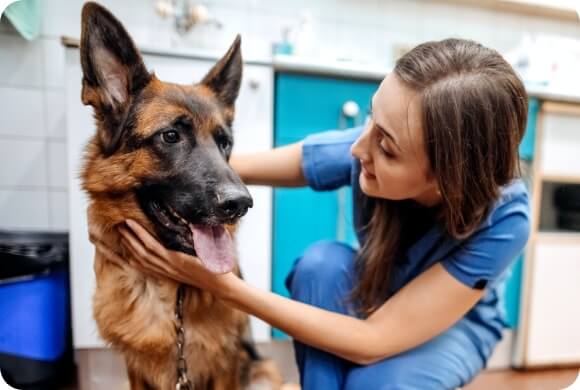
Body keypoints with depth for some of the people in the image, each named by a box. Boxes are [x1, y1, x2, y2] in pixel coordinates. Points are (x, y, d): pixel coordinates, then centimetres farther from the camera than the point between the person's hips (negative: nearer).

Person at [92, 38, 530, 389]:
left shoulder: (503, 220, -34)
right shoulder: (365, 152, -30)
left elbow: (371, 342, -36)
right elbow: (227, 165, -21)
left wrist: (222, 284, -41)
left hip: (458, 323, -1)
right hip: (370, 296, 2)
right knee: (322, 261, -32)